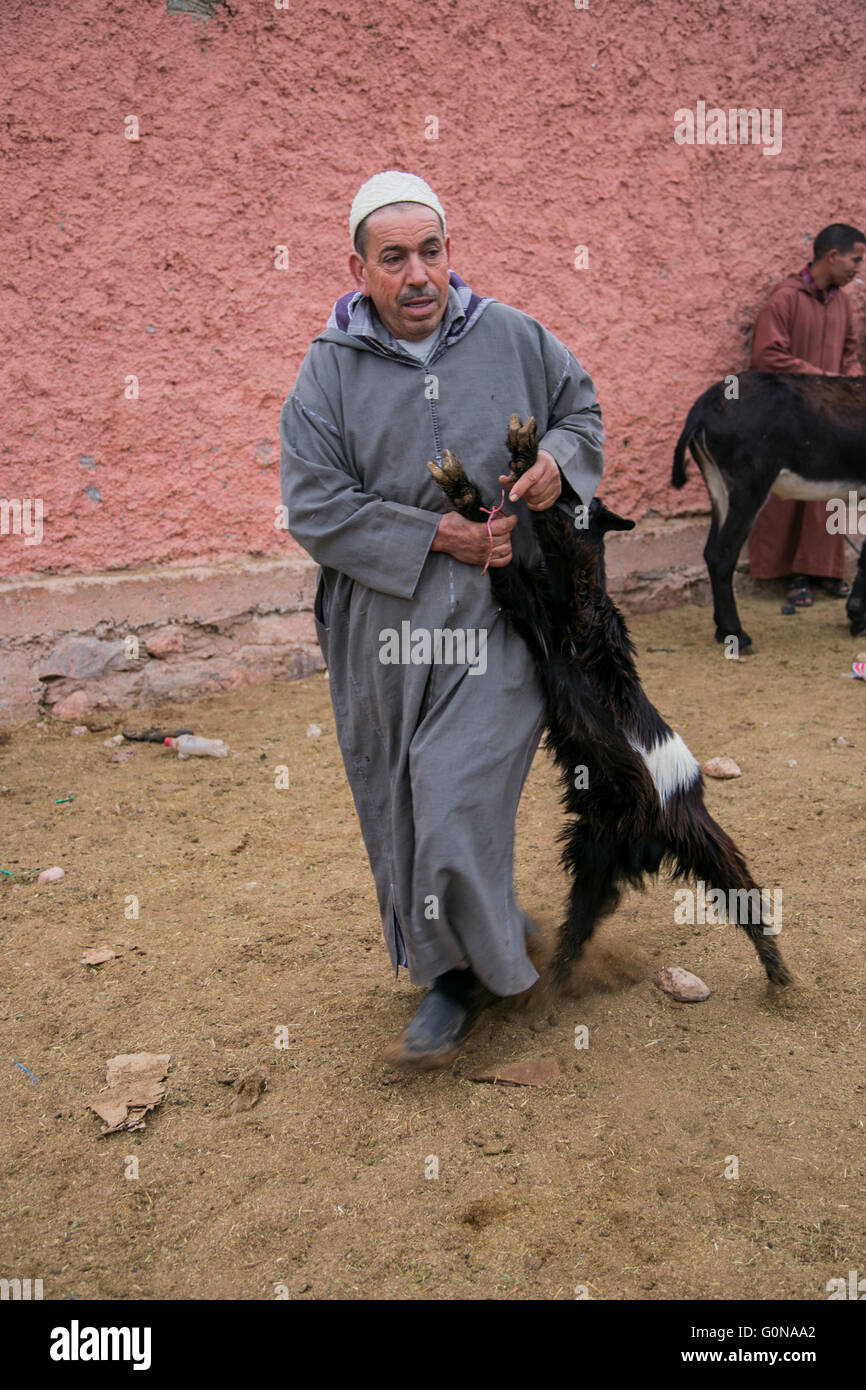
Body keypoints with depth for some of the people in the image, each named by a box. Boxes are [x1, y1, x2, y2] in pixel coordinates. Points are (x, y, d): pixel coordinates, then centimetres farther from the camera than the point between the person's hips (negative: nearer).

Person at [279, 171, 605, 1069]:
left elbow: (581, 406, 19)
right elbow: (312, 505, -7)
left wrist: (558, 458, -5)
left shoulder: (512, 337, 3)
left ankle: (460, 973, 15)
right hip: (383, 626, 2)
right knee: (403, 800, 11)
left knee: (459, 797, -8)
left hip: (497, 619, -1)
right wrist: (435, 537, -14)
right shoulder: (328, 369, -2)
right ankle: (482, 937, 33)